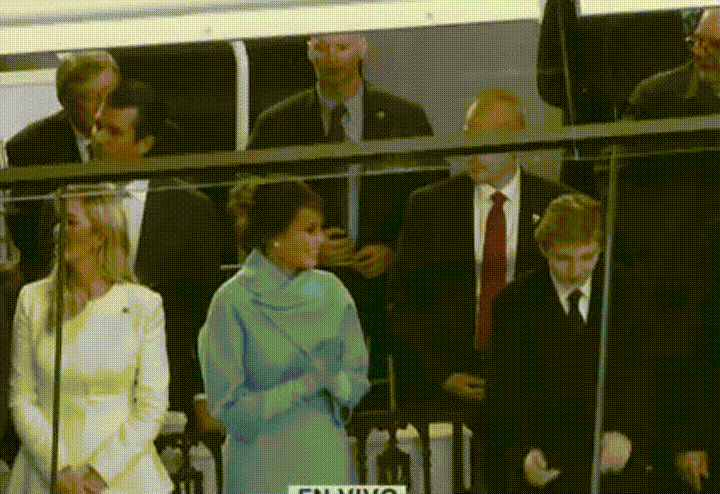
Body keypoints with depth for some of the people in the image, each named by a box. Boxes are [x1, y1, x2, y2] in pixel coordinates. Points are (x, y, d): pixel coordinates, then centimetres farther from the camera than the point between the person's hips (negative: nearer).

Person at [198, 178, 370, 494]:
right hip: (262, 468, -4)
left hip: (327, 466, 4)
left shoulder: (330, 292, 3)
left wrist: (335, 379, -16)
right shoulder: (233, 302, -9)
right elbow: (230, 406, -10)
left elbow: (357, 383, 7)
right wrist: (306, 383, -19)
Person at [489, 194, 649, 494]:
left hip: (616, 460, 1)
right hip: (546, 469, -1)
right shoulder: (515, 303, -1)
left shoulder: (627, 295, 3)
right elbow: (506, 388, -4)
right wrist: (528, 448, -20)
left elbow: (641, 375, 1)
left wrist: (624, 431, -16)